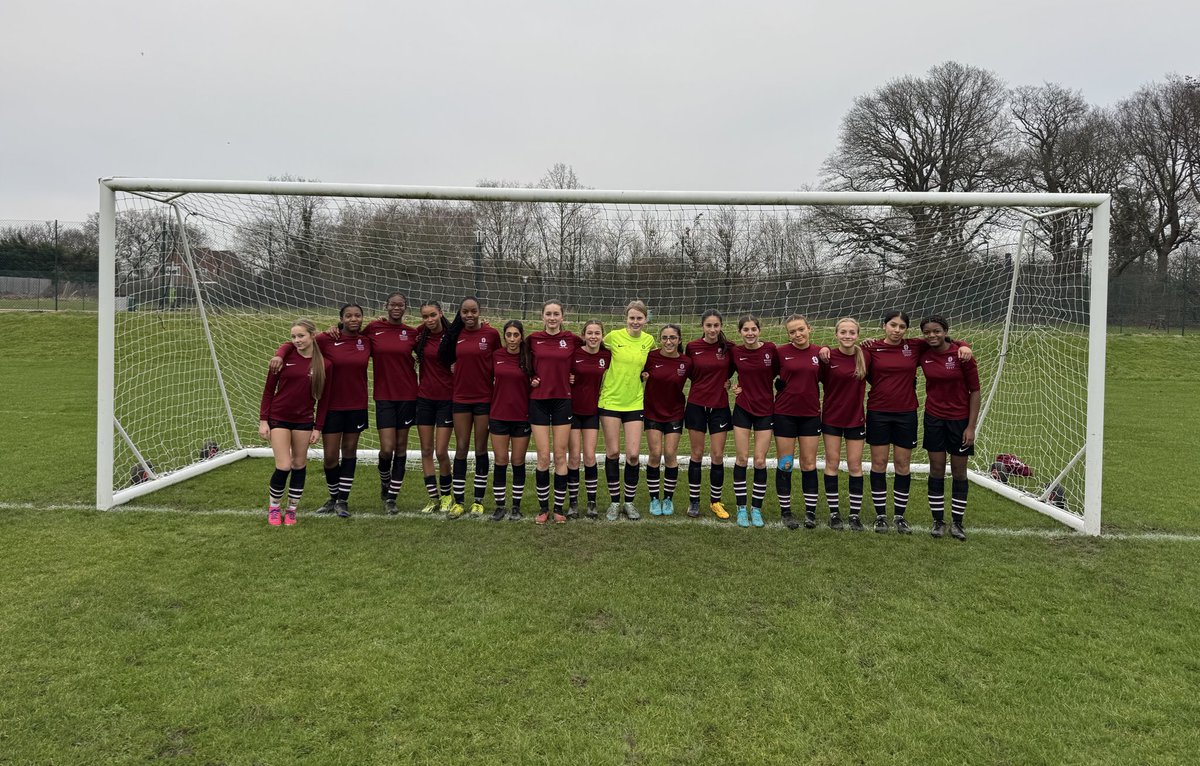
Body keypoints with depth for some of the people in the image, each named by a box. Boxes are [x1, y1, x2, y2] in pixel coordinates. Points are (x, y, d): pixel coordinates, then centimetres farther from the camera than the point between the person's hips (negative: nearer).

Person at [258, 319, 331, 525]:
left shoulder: (325, 365, -3)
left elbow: (323, 399, 3)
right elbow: (268, 390, 0)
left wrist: (318, 427, 1)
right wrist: (263, 420, -4)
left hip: (304, 421, 2)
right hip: (278, 418, -1)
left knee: (299, 466, 8)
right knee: (283, 467, -7)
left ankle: (292, 509, 24)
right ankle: (273, 507, 17)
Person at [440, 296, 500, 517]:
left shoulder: (491, 333, -6)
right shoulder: (455, 333, 3)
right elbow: (445, 355, 17)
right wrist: (453, 366, 0)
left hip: (484, 398, -2)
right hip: (461, 397, 2)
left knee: (480, 449, 5)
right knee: (461, 448, 4)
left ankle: (478, 500, 17)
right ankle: (458, 501, 11)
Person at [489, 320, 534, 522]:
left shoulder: (529, 358, -3)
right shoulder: (496, 356, 0)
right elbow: (489, 380, 12)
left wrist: (535, 383, -8)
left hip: (522, 416, -1)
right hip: (498, 416, 1)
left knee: (518, 462, 7)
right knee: (500, 462, 4)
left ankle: (516, 506, 18)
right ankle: (500, 505, 15)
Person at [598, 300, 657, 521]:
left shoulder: (649, 341, 2)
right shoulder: (614, 336, -7)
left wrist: (645, 373, 3)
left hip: (634, 403, 2)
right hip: (610, 401, -2)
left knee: (633, 454, -2)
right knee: (612, 452, 3)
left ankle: (629, 502, 15)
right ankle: (614, 502, 16)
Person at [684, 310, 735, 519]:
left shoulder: (728, 347, -4)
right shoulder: (692, 347, -5)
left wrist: (727, 380, 1)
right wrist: (705, 383, 0)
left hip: (720, 406, 1)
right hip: (696, 405, 0)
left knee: (717, 456, 2)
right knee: (697, 455, 5)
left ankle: (716, 501, 16)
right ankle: (694, 501, 17)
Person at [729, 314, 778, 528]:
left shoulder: (770, 349, -8)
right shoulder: (735, 352, -3)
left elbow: (778, 372, 5)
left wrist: (764, 384, -4)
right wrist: (734, 386, 0)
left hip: (765, 409, -1)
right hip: (742, 408, 1)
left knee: (760, 461, 0)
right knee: (741, 459, 2)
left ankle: (756, 509, 14)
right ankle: (741, 509, 13)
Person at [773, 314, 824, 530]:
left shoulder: (820, 352, 1)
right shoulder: (781, 353, -5)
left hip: (810, 414, 2)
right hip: (785, 413, -1)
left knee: (809, 464, 6)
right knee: (785, 464, 4)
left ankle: (810, 512, 16)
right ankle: (785, 511, 16)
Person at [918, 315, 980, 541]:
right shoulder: (922, 354, -3)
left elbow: (975, 391, -7)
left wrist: (971, 426, -10)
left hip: (960, 419, -2)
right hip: (934, 418, 2)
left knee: (959, 471, 6)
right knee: (936, 469, 5)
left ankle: (957, 522, 18)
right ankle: (938, 521, 16)